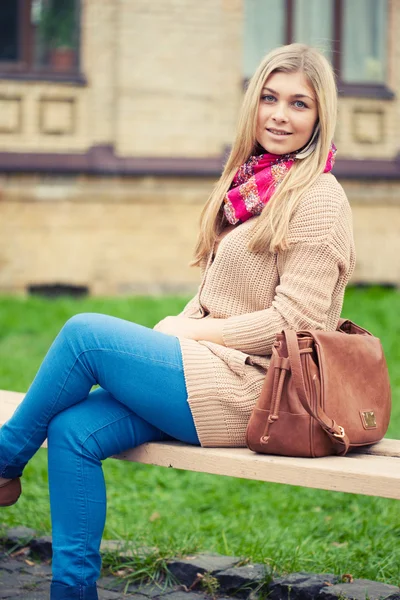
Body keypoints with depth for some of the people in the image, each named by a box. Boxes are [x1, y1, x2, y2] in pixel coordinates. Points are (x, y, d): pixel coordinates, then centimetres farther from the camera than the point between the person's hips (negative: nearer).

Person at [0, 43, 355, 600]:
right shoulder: (250, 184, 16)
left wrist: (188, 332, -11)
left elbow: (293, 321, -15)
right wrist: (174, 329, 1)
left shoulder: (317, 200, -10)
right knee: (74, 430, -9)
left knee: (84, 333, -14)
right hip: (216, 373, 8)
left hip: (254, 389, -8)